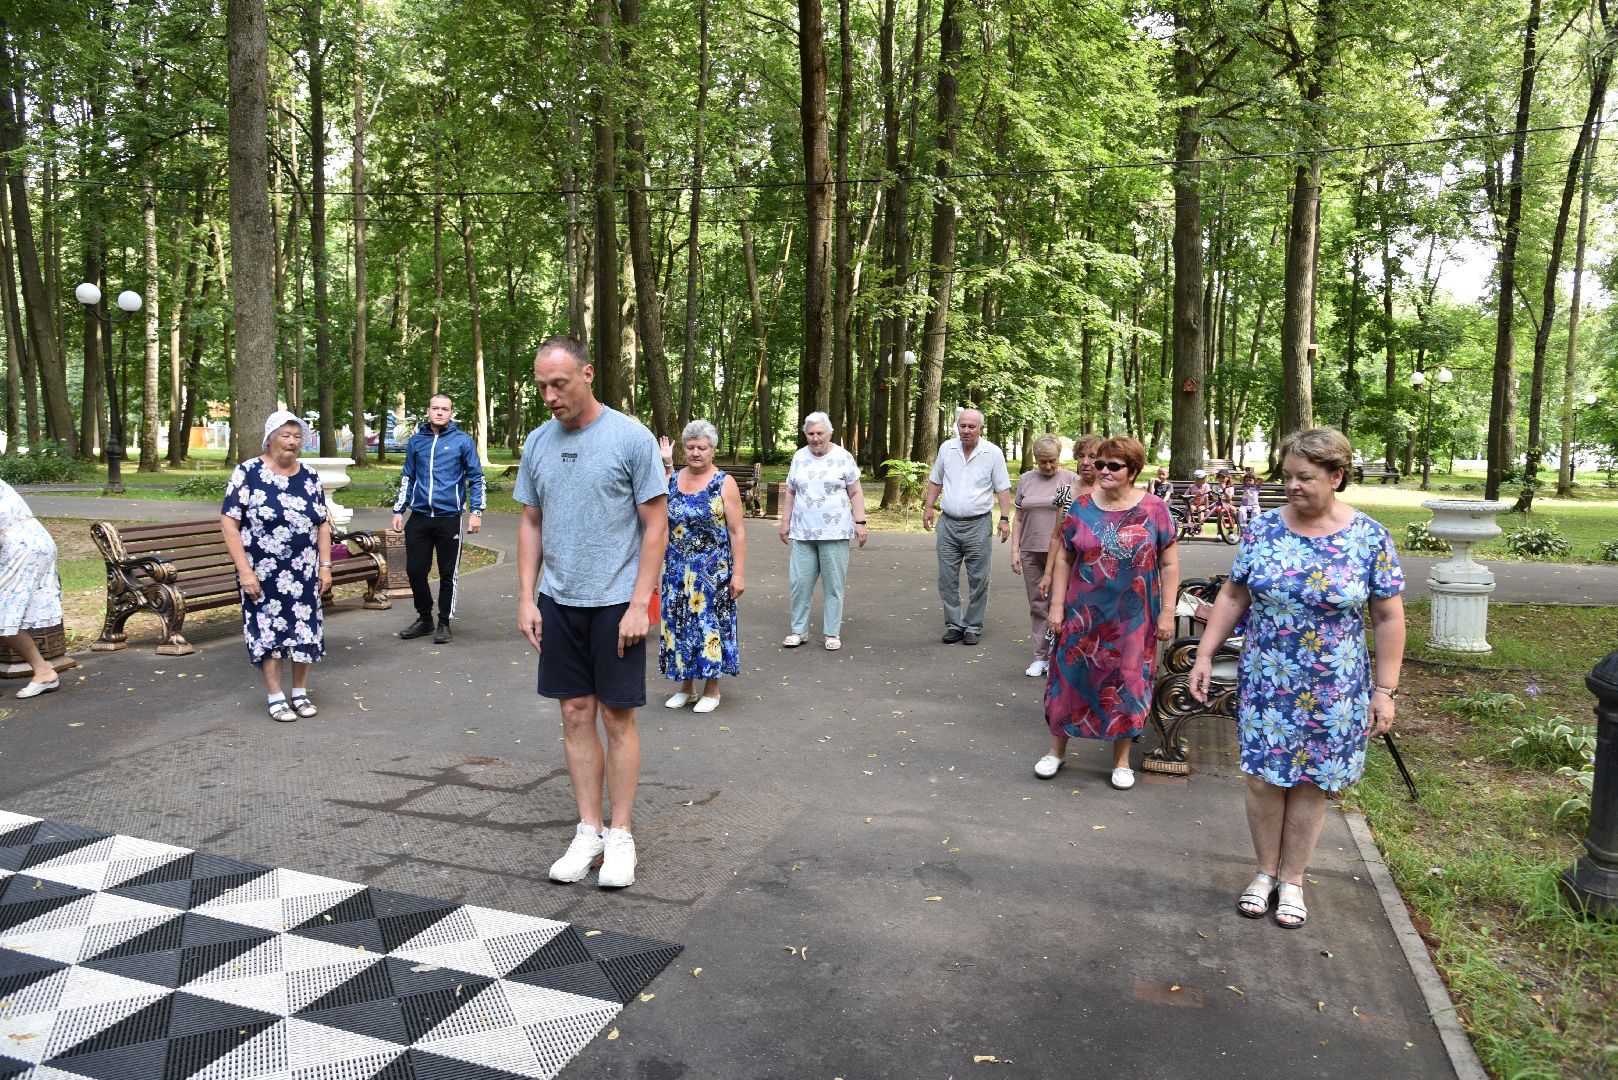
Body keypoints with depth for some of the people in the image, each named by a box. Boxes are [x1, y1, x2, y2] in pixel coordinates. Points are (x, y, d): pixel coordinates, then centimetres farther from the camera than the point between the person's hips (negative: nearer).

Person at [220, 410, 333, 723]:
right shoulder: (248, 473, -7)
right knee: (269, 631, 4)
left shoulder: (310, 476, 7)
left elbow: (322, 523, 10)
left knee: (306, 630, 7)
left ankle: (300, 693, 22)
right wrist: (244, 570, -15)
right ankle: (276, 697, 17)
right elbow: (229, 522, -10)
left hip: (304, 573, 4)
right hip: (263, 574, -4)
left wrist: (325, 566, 3)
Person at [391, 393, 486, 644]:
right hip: (419, 517, 3)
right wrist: (398, 510, 12)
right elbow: (407, 478, 17)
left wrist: (476, 511, -7)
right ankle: (424, 618, 23)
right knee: (415, 570, 5)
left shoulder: (463, 441, -1)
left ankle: (444, 623, 17)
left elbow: (476, 478, 1)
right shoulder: (416, 441, 9)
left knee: (447, 573, 4)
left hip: (449, 517, -3)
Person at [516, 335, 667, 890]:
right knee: (576, 715, 9)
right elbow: (531, 524, 13)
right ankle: (588, 832, 21)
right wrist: (526, 598, 5)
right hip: (558, 603, 5)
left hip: (615, 604, -4)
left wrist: (638, 605, -14)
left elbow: (656, 525, -8)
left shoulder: (631, 438, -9)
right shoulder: (537, 442, 6)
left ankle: (620, 836, 15)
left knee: (618, 718, 2)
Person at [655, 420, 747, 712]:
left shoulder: (724, 484, -7)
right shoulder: (672, 479, 6)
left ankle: (711, 690, 16)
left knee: (709, 622, 2)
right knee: (678, 623, 9)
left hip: (712, 571, -4)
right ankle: (686, 686, 24)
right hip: (676, 570, 4)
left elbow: (737, 532, -8)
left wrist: (739, 573, -13)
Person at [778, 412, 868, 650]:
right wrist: (785, 522, 10)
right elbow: (790, 493, 14)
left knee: (833, 585, 3)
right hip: (802, 533, 3)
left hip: (835, 533, -3)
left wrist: (860, 522, -7)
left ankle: (832, 633, 13)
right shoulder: (799, 457, 9)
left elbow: (855, 493, 1)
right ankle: (799, 630, 15)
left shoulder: (843, 457, 0)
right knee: (799, 583, 2)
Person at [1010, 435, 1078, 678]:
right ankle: (1040, 657, 16)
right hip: (1032, 552, 4)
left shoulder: (1071, 480, 0)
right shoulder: (1026, 480, 10)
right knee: (1038, 604, 8)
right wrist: (1015, 550, 7)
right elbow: (1018, 519, 12)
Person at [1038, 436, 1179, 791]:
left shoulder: (1153, 509, -5)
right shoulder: (1081, 507, 0)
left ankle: (1122, 759, 25)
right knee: (1070, 677, 8)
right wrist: (1057, 606, 0)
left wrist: (1167, 612, -5)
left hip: (1133, 618, -1)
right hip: (1083, 614, 1)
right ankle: (1057, 749, 26)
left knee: (1127, 683, 8)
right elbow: (1064, 559, 4)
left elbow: (1169, 563, -2)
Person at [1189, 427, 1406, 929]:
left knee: (1309, 784, 9)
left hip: (1332, 692, -1)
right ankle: (1266, 871, 26)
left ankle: (1292, 880, 26)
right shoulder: (1263, 529, -2)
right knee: (1263, 778, 5)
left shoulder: (1370, 538, -7)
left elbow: (1388, 618, -3)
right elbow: (1232, 596, 5)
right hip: (1265, 682, 2)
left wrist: (1385, 690, -6)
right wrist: (1205, 656, 1)